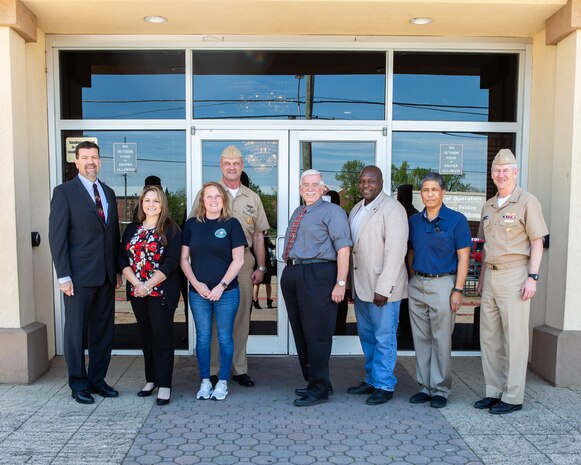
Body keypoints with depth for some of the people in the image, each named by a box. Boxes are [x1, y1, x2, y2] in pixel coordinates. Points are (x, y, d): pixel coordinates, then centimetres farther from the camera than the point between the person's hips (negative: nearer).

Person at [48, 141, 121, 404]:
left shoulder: (108, 192, 14)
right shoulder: (64, 192, -3)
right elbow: (57, 236, -8)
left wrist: (117, 270, 11)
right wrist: (63, 276, -13)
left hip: (106, 276, 5)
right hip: (79, 276, -5)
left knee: (103, 331, 12)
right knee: (76, 332, 6)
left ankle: (97, 379, 25)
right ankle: (78, 384, 20)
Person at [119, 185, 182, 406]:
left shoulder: (171, 230, -4)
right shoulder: (131, 229, 10)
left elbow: (171, 262, -12)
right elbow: (123, 259, 4)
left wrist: (148, 285, -17)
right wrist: (136, 284, -11)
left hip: (162, 292, -5)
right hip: (137, 293, 5)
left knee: (162, 337, -1)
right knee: (146, 336, 13)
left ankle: (164, 385, 6)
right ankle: (151, 379, 25)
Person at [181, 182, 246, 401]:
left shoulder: (231, 224, -2)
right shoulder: (192, 225, 5)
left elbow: (238, 260, -4)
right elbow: (184, 258, 6)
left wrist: (222, 286, -11)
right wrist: (196, 284, -6)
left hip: (226, 291, -2)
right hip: (198, 292, 2)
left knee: (224, 337, 7)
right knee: (202, 337, 10)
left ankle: (223, 382, 20)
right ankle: (205, 382, 23)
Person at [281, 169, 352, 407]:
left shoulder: (332, 212, -4)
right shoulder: (297, 213, 19)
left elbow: (343, 248, -13)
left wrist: (340, 283, -19)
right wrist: (290, 271, 13)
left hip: (317, 276, -8)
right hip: (291, 274, 8)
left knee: (316, 334, -3)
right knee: (300, 333, 15)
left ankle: (319, 389, 9)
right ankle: (312, 380, 31)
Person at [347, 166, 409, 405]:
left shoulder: (392, 209, -11)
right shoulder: (356, 210, 15)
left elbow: (395, 251, -17)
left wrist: (383, 288, -20)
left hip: (382, 287, -8)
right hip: (360, 286, 8)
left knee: (384, 338, 1)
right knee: (367, 336, 16)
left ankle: (384, 385, 14)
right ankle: (371, 379, 29)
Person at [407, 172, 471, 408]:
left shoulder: (456, 220, -5)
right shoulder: (414, 221, 9)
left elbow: (463, 257, -7)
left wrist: (458, 290, -12)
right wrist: (412, 281, 10)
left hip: (442, 284, -5)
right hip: (417, 285, 5)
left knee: (441, 340, 2)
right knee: (421, 339, 10)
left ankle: (440, 390, 15)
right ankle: (424, 387, 22)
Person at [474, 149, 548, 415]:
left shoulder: (527, 202, -4)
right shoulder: (488, 206, 16)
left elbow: (537, 243, -7)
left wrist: (532, 277, -15)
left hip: (514, 275, -7)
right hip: (491, 276, 7)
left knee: (515, 338, -1)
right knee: (489, 338, 10)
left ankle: (513, 398, 10)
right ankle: (494, 392, 21)